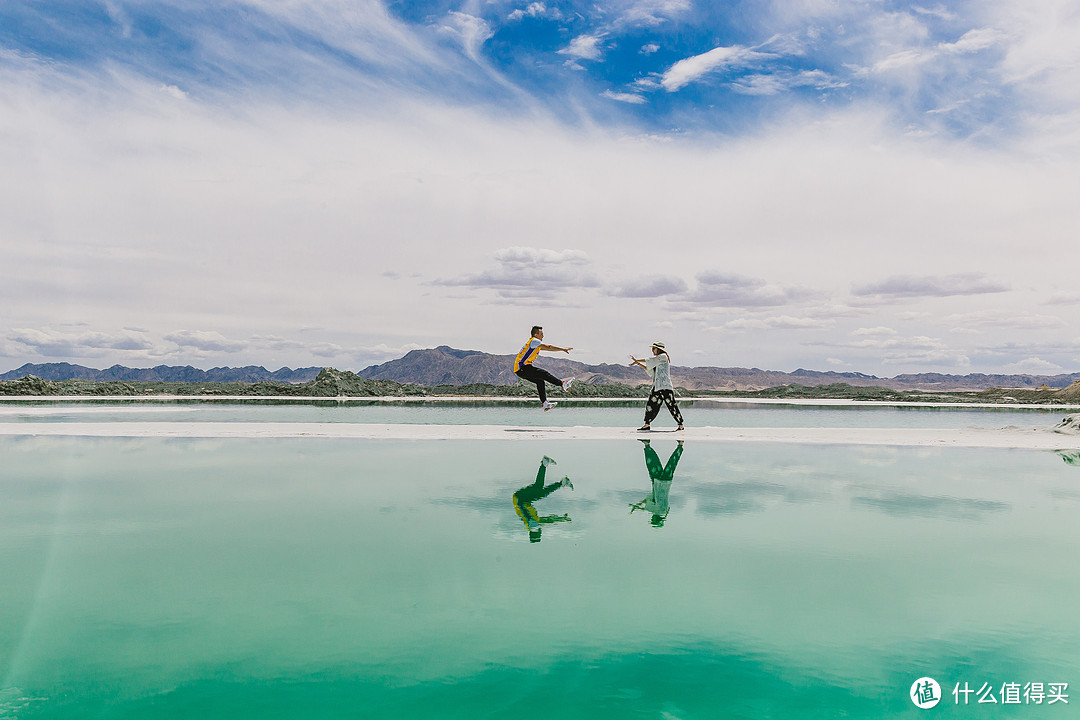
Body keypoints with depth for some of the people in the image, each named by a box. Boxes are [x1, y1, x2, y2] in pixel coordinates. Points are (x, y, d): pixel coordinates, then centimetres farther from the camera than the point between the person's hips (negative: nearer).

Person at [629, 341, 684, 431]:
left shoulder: (663, 356, -5)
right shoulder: (658, 359, 21)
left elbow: (650, 361, -9)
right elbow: (650, 370, 21)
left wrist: (637, 360, 0)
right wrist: (639, 364, 15)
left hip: (665, 386, -9)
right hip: (657, 387, 9)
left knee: (671, 405, -7)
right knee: (651, 404, 4)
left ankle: (680, 425, 0)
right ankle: (647, 424, 9)